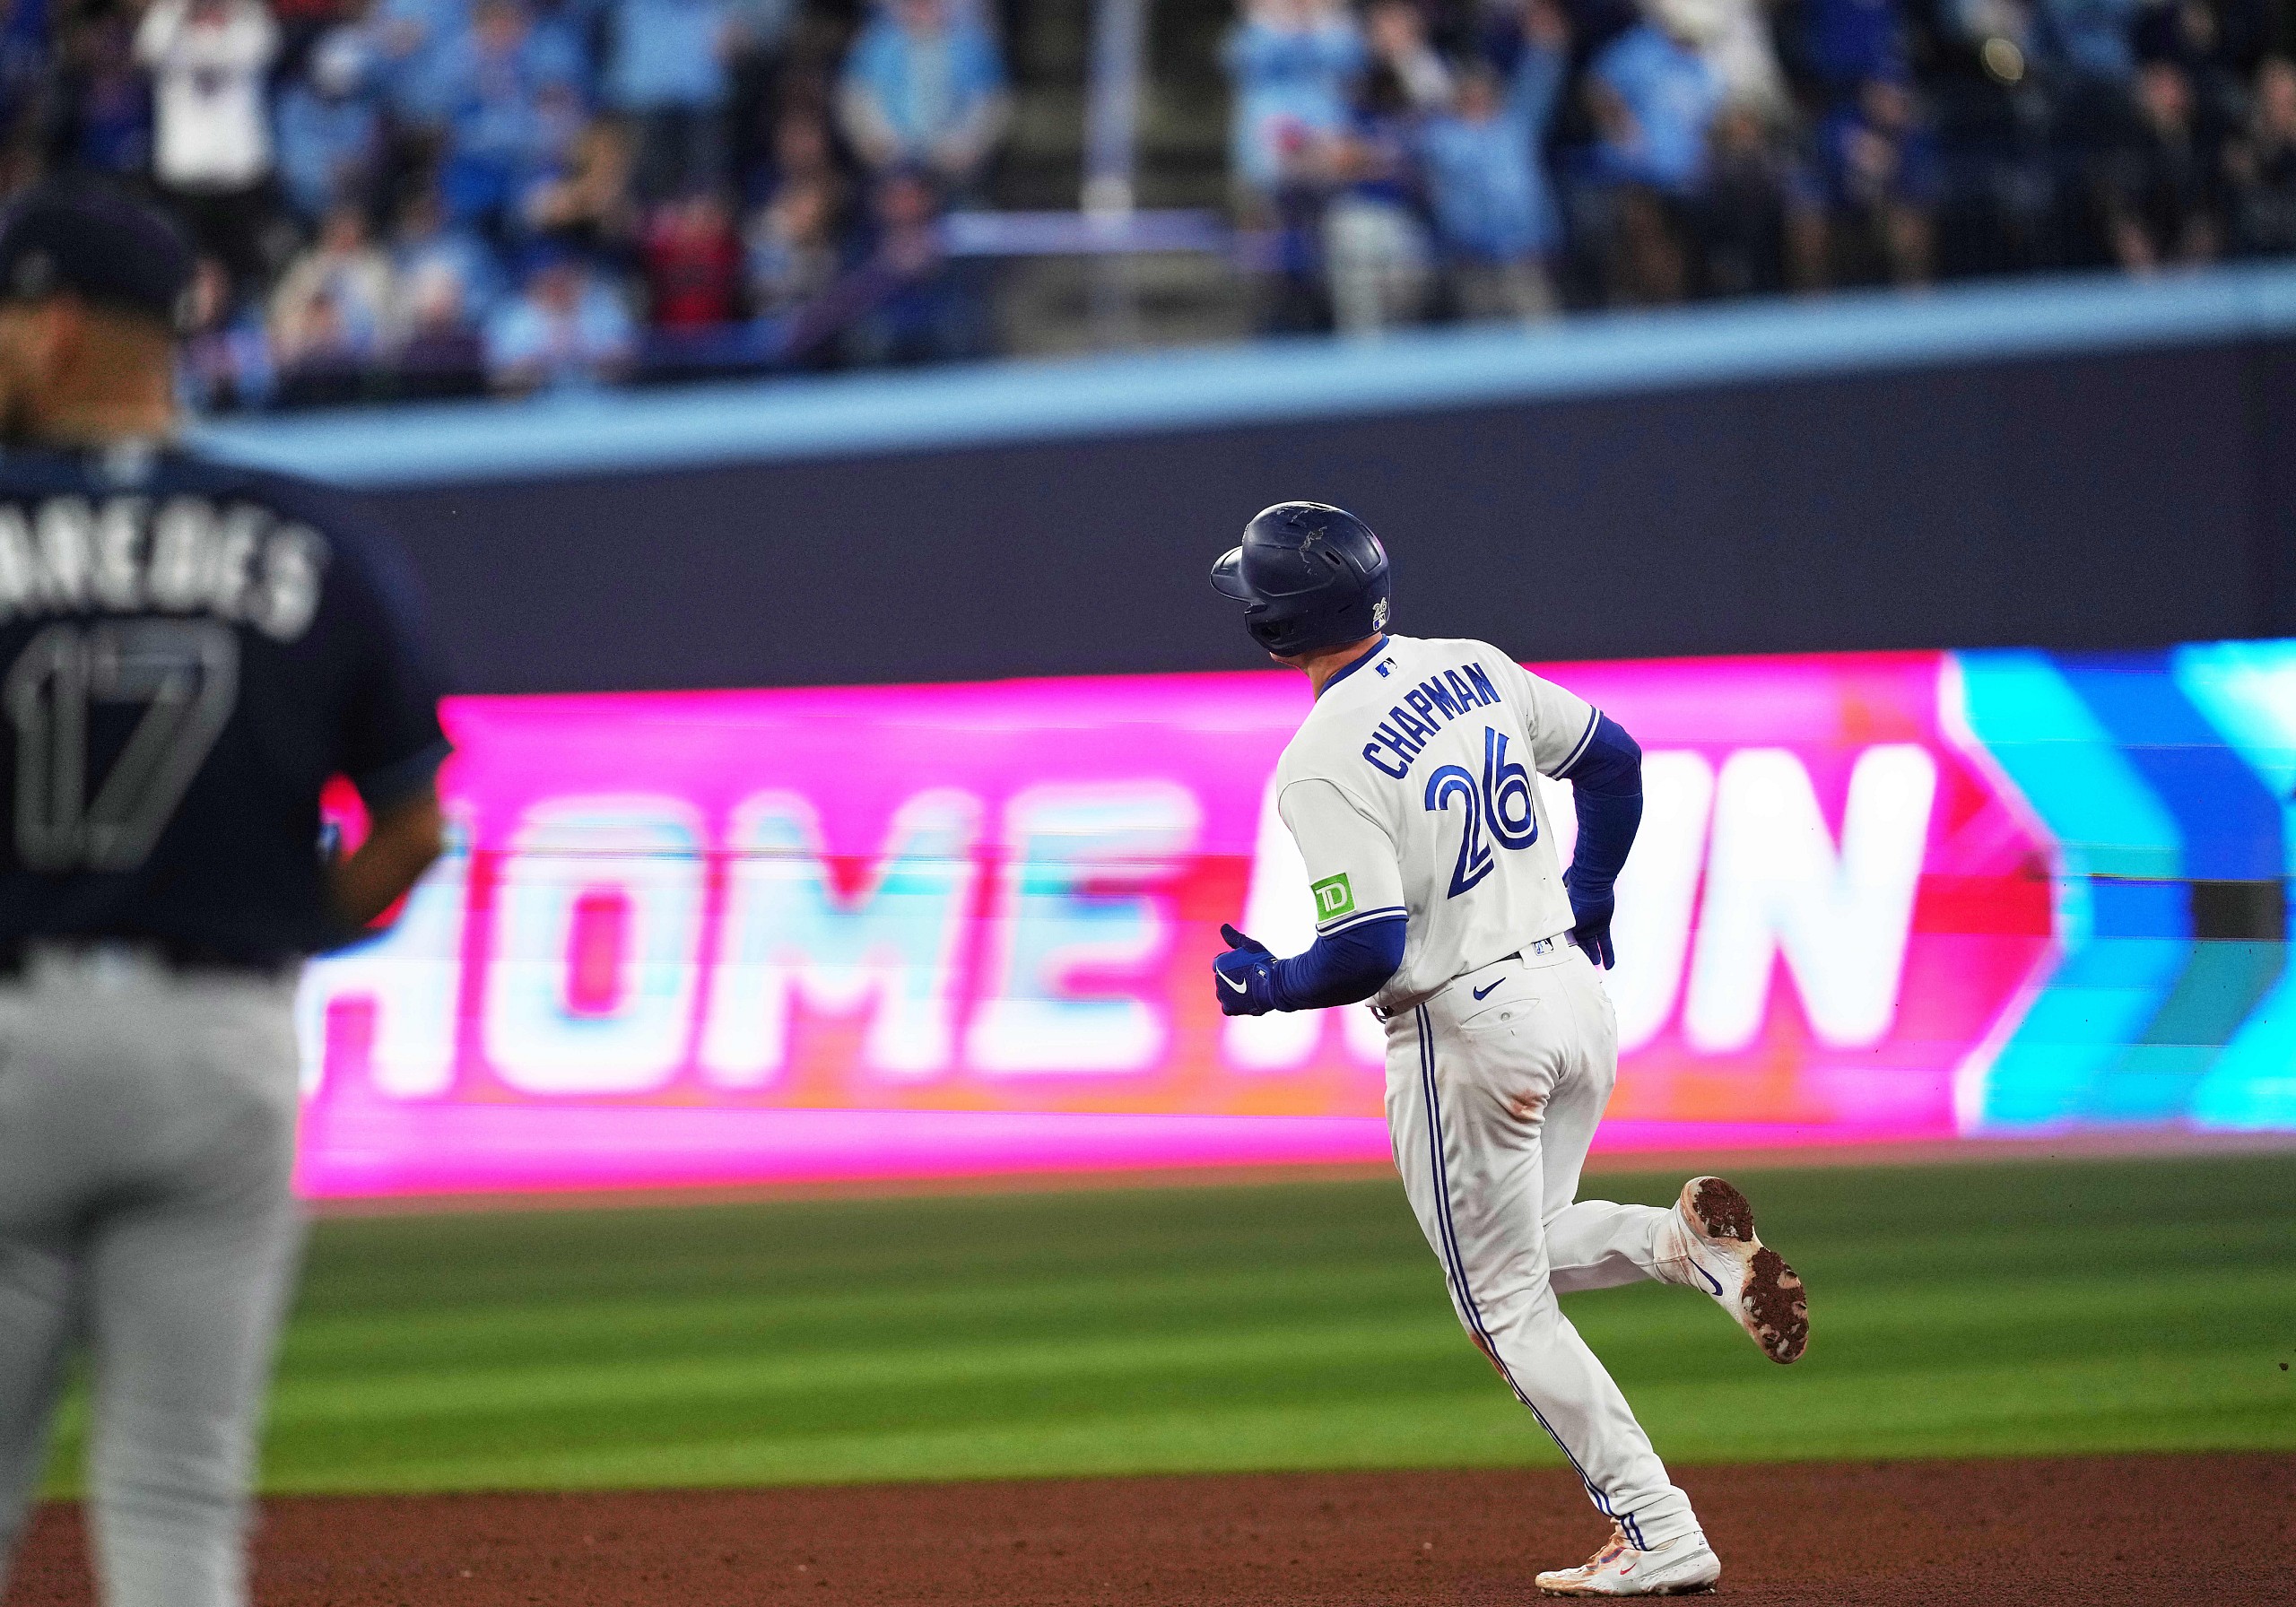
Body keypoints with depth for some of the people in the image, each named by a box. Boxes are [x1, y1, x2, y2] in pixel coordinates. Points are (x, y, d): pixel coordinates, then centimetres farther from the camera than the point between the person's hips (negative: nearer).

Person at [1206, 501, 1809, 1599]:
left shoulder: (1324, 762, -20)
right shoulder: (1474, 670, 3)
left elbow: (1368, 949, -23)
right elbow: (1613, 759, 14)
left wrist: (1268, 987, -4)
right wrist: (1587, 900, 27)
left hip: (1465, 1026, -8)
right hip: (1574, 986, 8)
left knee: (1506, 1304, 7)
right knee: (1526, 1251, 26)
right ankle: (1684, 1239, -3)